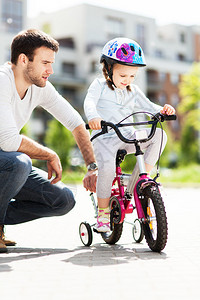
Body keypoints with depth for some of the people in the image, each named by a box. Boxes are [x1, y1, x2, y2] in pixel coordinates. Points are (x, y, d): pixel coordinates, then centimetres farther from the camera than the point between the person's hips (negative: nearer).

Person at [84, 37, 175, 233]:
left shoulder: (133, 91, 15)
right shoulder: (100, 85, 0)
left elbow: (147, 106, 11)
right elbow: (89, 102, -18)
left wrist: (162, 110, -14)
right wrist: (93, 117, -42)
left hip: (128, 138, 5)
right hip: (104, 137, -5)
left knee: (159, 136, -17)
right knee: (107, 166, -32)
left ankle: (138, 180, -15)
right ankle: (103, 213, -12)